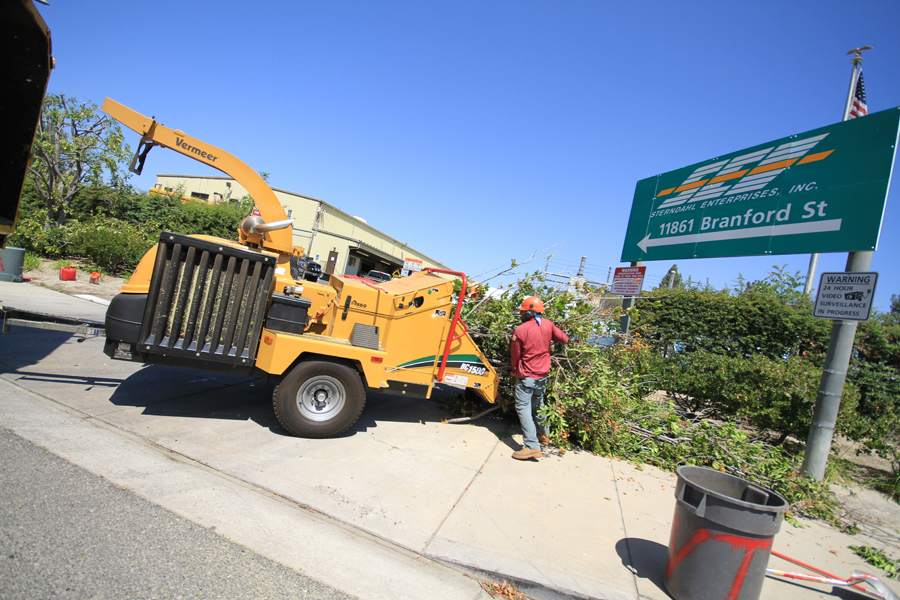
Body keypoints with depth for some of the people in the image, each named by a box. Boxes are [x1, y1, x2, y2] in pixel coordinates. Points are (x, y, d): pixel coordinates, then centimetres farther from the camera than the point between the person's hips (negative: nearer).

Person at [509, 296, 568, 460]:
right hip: (543, 374, 7)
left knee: (523, 408, -4)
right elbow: (564, 339, 8)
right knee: (538, 405, 23)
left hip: (526, 376, -6)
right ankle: (543, 436, 37)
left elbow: (515, 354, -5)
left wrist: (514, 371, 13)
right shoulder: (548, 325, -3)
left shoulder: (520, 330, -16)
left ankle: (532, 446, -11)